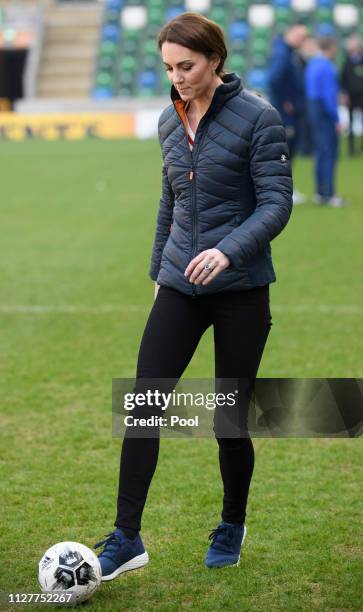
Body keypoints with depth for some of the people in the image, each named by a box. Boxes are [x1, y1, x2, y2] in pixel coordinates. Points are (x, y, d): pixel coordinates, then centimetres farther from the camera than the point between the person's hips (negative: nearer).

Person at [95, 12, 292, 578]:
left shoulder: (258, 117, -10)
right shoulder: (169, 121, 8)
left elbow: (277, 202, -14)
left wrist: (228, 250, -28)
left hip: (240, 288, -4)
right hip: (180, 287, 5)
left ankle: (232, 529, 27)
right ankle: (126, 539, -2)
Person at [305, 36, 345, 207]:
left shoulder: (312, 64, 13)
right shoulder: (327, 67, -16)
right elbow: (329, 95, -20)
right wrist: (336, 119, -16)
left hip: (312, 109, 10)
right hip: (325, 113, -10)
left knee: (320, 152, 13)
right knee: (330, 153, -7)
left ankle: (320, 193, 16)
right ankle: (329, 194, -7)